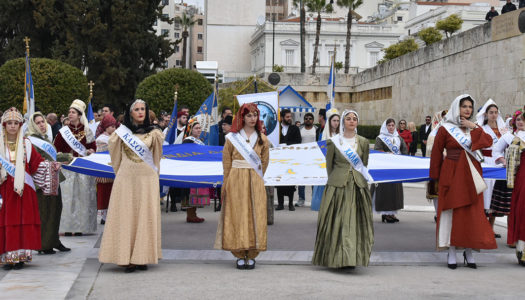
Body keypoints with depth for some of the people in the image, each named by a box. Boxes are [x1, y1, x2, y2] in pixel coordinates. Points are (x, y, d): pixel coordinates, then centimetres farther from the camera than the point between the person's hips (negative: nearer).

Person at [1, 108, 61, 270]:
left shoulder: (26, 144, 9)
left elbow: (38, 163, 8)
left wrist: (52, 166, -5)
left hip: (23, 190, 1)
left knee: (23, 221, -3)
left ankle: (20, 256, 3)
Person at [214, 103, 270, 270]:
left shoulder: (262, 139, 7)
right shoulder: (232, 138, 3)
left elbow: (264, 162, 10)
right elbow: (227, 162, 4)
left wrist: (255, 179, 5)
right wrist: (228, 183, 0)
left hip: (255, 182, 1)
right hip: (236, 181, -1)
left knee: (255, 215, -2)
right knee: (237, 215, -2)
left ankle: (251, 255, 4)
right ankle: (240, 255, 3)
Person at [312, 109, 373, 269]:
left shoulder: (363, 142, 7)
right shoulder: (333, 141, 1)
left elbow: (364, 165, 14)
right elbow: (329, 164, 7)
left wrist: (358, 178, 9)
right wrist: (335, 180, 7)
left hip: (358, 185, 2)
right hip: (338, 185, -2)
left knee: (355, 221, 0)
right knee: (337, 222, -2)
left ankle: (353, 257, 7)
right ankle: (336, 257, 6)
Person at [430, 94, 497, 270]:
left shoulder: (475, 128, 11)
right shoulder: (445, 129, -1)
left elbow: (488, 142, -7)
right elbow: (436, 153, 1)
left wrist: (474, 128, -12)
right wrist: (436, 177, -1)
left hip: (471, 175, 4)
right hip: (452, 175, -4)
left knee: (472, 213, 2)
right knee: (452, 212, -2)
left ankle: (469, 252, 11)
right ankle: (451, 253, 4)